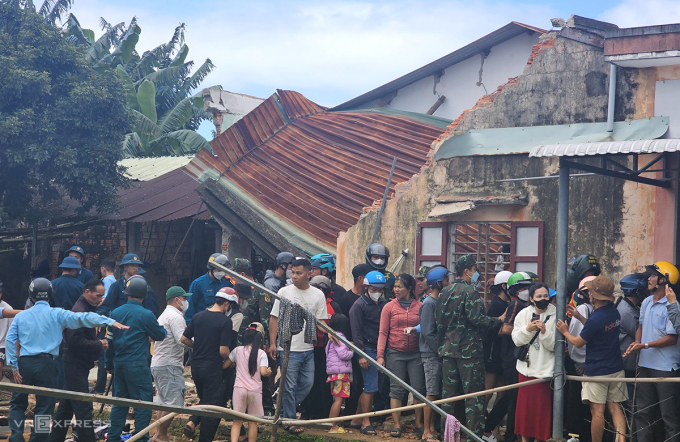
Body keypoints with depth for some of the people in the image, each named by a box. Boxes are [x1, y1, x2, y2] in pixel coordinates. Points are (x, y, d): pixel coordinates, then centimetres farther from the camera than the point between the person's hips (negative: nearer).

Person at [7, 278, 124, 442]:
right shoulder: (57, 314, 1)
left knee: (18, 403, 15)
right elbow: (82, 318, -9)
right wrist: (110, 322, -15)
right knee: (44, 406, 5)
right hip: (46, 364, -2)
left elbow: (10, 340, 3)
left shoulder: (20, 316, 10)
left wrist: (14, 366, 3)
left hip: (24, 363, 2)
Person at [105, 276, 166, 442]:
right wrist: (162, 329, 24)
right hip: (138, 366, -6)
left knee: (120, 403, 16)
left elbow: (109, 340, 12)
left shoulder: (115, 313, 5)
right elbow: (160, 335, 0)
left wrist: (109, 364, 22)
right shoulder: (146, 315, -12)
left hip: (119, 364, 6)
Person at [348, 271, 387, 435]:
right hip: (368, 350, -7)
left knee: (373, 388, 9)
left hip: (381, 350, 7)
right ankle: (365, 422, 0)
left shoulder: (383, 303, 14)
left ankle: (357, 419, 18)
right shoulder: (359, 305, -5)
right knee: (370, 387, -9)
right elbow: (356, 332, -9)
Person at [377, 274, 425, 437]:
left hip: (415, 353, 1)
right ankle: (396, 424, 7)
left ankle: (419, 423, 14)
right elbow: (383, 333, 2)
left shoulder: (419, 306, 4)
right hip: (395, 353, -1)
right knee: (396, 389, 1)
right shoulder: (389, 307, 3)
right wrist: (380, 355, -5)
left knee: (419, 388, 1)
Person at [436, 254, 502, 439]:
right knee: (473, 393, -3)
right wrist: (499, 320, -8)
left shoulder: (444, 292, 12)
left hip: (448, 348, 7)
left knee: (449, 391, 10)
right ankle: (475, 433, -4)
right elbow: (476, 318, -20)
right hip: (469, 350, -7)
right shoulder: (469, 292, -11)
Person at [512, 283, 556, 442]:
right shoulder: (523, 314, 4)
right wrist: (527, 329, -17)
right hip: (526, 367, 3)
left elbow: (555, 345, -10)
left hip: (545, 368, -3)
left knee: (543, 405, -1)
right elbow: (516, 340, -1)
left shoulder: (554, 316, -5)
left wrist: (544, 331, -24)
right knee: (525, 404, 7)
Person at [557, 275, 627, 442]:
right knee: (614, 406, 8)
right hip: (616, 368, 8)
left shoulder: (596, 318, -21)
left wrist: (565, 331, 7)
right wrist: (579, 317, 19)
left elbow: (578, 342, -10)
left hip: (597, 370, -8)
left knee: (597, 410, 0)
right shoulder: (614, 311, 4)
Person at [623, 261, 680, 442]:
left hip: (665, 367, -8)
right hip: (645, 364, 8)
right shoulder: (646, 303, 9)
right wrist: (636, 343, -1)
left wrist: (644, 345, -19)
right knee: (643, 412, 15)